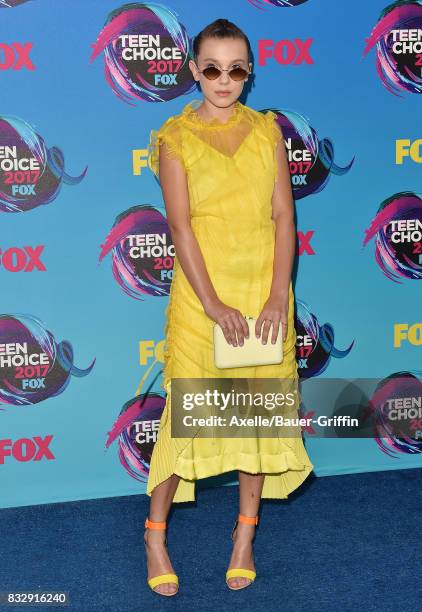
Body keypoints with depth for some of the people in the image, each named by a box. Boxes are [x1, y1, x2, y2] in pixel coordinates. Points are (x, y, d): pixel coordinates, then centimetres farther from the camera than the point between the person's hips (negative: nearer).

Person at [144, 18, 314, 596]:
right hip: (202, 291, -3)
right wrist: (212, 304, -17)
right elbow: (180, 226, -10)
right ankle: (155, 533, 18)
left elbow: (283, 214, 0)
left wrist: (279, 295, -11)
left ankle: (245, 534, 25)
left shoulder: (267, 129, 5)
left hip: (264, 290, 3)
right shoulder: (175, 136, -3)